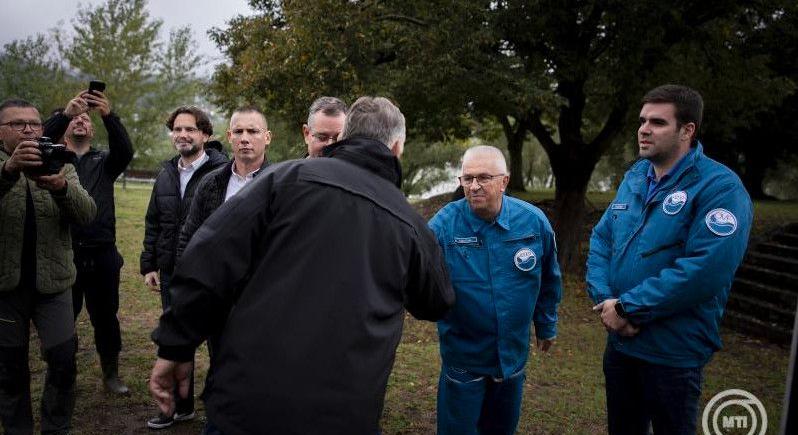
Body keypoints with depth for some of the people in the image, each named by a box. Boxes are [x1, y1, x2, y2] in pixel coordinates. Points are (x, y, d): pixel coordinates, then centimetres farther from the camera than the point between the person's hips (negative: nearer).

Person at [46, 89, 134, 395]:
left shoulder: (104, 162, 9)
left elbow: (126, 151, -12)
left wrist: (109, 116, -28)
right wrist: (63, 113, -28)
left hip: (102, 255, 1)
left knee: (106, 318, 11)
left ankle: (111, 374, 25)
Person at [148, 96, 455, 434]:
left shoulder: (289, 176, -3)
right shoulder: (410, 223, 6)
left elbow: (210, 260, -9)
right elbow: (436, 304, 23)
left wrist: (176, 346, 0)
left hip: (247, 397, -2)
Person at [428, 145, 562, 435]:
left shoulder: (534, 221, -10)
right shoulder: (443, 224, -19)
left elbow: (548, 280, 5)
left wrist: (546, 325, 13)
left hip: (514, 354, 3)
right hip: (463, 357, -3)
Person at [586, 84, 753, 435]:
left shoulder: (720, 188, -17)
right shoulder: (634, 178, 6)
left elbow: (706, 269, -27)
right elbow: (601, 239, 7)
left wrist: (628, 308, -22)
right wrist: (604, 300, -10)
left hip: (672, 352, -6)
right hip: (619, 340, 7)